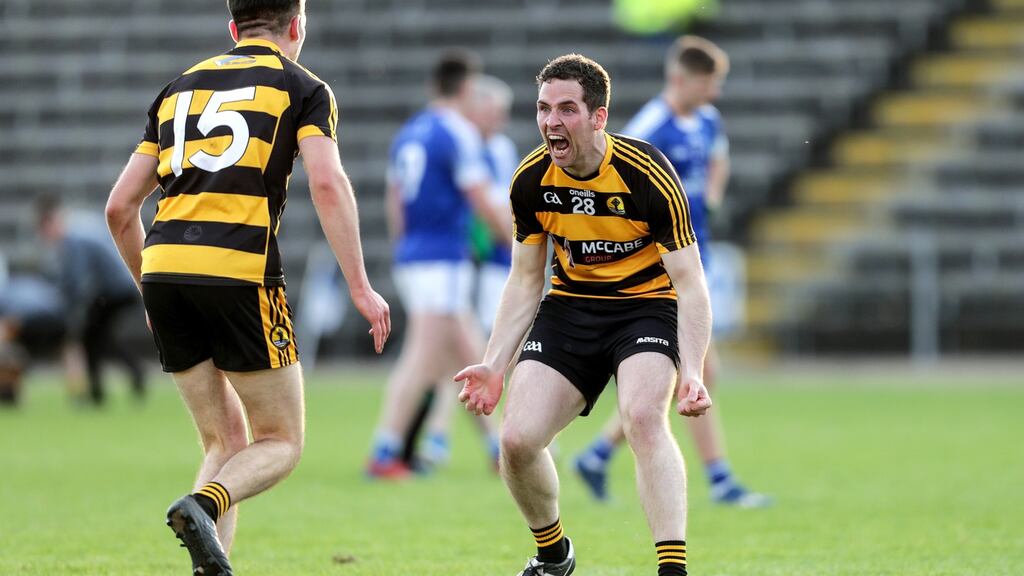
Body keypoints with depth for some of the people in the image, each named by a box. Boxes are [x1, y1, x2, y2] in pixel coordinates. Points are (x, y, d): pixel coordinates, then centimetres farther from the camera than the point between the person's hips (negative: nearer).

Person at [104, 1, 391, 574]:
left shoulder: (181, 87, 23)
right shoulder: (303, 87, 9)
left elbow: (120, 208, 22)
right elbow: (327, 183, -8)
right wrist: (361, 287, -8)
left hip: (163, 268, 5)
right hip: (238, 270, -5)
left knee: (227, 439, 16)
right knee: (282, 442, 7)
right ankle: (203, 506, -22)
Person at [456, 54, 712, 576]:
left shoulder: (648, 175, -22)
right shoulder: (531, 180, -9)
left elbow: (690, 284, -19)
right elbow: (524, 281, 4)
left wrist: (692, 373, -32)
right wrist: (494, 365, -4)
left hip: (646, 305, -4)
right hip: (569, 307, 4)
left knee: (643, 415, -32)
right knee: (517, 440, -10)